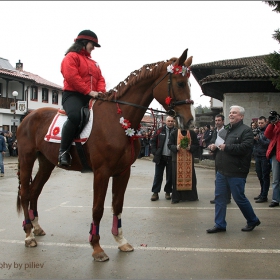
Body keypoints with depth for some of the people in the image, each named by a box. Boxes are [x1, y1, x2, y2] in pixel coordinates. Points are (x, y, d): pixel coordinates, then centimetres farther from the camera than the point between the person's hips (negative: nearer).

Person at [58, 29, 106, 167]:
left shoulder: (93, 63, 27)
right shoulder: (71, 57, 1)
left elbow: (100, 79, 19)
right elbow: (72, 77, -14)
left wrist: (100, 92, -4)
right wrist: (89, 91, -20)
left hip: (91, 98, 8)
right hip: (73, 95, -8)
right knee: (75, 116, -37)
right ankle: (63, 151, -27)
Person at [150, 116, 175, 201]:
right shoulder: (160, 131, 2)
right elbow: (153, 141, 4)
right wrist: (154, 152, -4)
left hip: (171, 158, 0)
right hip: (160, 157, 0)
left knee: (170, 176, 8)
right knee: (158, 175, 4)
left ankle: (168, 192, 21)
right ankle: (155, 193, 9)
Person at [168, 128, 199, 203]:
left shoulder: (192, 133, 5)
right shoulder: (174, 133, 3)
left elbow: (196, 145, 5)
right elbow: (170, 145, 1)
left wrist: (190, 148, -14)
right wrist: (176, 147, -18)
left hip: (189, 159, 1)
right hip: (177, 159, -1)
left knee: (190, 176, 3)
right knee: (177, 176, -1)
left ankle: (190, 196, 17)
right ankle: (176, 197, 8)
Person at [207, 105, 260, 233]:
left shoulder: (246, 130, -10)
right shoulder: (226, 129, 16)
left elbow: (245, 148, -23)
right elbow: (217, 141, 29)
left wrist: (226, 147, -19)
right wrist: (214, 145, 6)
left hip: (236, 172, -8)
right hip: (222, 170, 8)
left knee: (239, 198, 3)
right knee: (219, 197, 8)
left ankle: (253, 220, 25)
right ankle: (220, 224, 18)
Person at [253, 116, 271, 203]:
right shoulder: (256, 131, 11)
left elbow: (268, 143, -16)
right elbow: (252, 143, 11)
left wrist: (259, 139, -24)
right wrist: (253, 139, -10)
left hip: (265, 157, -6)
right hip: (257, 156, 6)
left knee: (265, 177, -1)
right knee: (260, 176, 14)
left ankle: (264, 196, 1)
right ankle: (262, 193, 27)